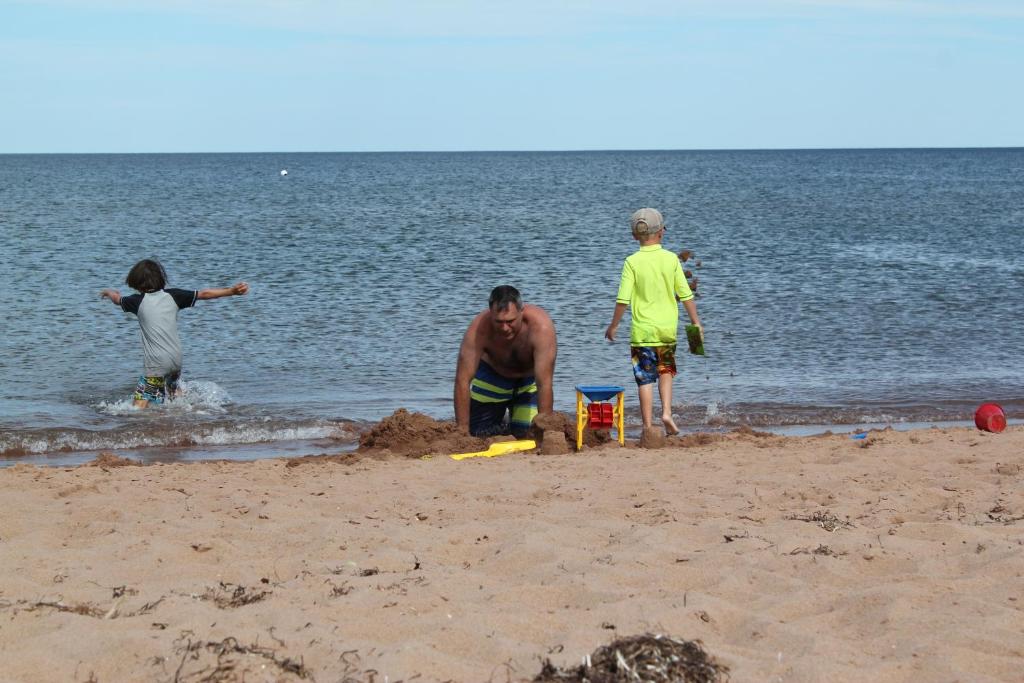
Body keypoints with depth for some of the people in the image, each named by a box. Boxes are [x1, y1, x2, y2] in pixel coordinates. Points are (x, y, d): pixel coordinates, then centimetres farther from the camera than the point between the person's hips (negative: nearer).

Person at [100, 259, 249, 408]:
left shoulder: (139, 301, -3)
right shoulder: (172, 296, 4)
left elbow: (118, 300, 19)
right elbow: (204, 294, 5)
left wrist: (110, 292, 42)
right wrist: (232, 290, 8)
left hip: (156, 363, -5)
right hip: (176, 358, 6)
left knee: (140, 405, -10)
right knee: (173, 389, 33)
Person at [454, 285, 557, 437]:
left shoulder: (541, 326, -39)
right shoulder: (479, 328, -36)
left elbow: (545, 384, -40)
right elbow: (462, 380, -33)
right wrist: (462, 431, -36)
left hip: (530, 380, -1)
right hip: (492, 376, 1)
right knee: (479, 435, -4)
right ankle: (502, 427, 30)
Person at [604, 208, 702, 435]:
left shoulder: (632, 262, -7)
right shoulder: (671, 259, -2)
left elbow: (623, 299, -10)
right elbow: (686, 295, 1)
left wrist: (613, 326, 2)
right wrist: (696, 322, 10)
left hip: (642, 331, -2)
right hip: (668, 329, 2)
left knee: (645, 379, 2)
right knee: (666, 371, 22)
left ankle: (648, 427, 2)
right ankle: (666, 412, 7)